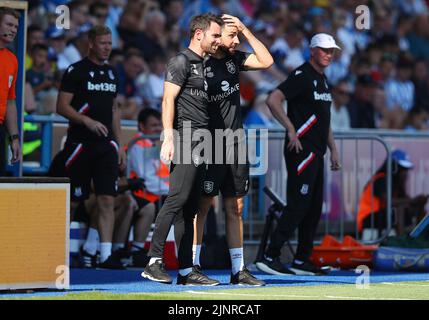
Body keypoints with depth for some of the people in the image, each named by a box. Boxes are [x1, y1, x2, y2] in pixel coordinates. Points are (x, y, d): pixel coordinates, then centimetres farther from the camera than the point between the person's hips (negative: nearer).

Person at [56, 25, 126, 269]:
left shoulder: (112, 73, 16)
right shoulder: (76, 71, -4)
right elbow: (62, 106, -8)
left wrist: (119, 145, 16)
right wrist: (87, 121, -21)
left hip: (106, 145, 5)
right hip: (80, 144, -5)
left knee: (107, 199, -4)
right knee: (73, 201, 1)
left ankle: (106, 254, -6)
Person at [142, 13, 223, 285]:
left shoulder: (202, 65, 23)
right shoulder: (181, 62, -4)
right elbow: (168, 101, -13)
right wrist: (169, 138, -20)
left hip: (200, 144, 9)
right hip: (185, 140, -9)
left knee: (190, 209, 8)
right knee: (178, 199, -18)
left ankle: (186, 271, 9)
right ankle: (155, 261, -20)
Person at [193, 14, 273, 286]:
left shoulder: (235, 59, 11)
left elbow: (266, 61, 4)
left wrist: (245, 30, 0)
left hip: (236, 143, 7)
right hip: (210, 146, -7)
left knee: (235, 208, 7)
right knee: (202, 205, -4)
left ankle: (239, 269, 10)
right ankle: (192, 265, 1)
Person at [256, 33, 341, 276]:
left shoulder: (323, 80, 19)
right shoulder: (302, 76, -10)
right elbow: (273, 100, -22)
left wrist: (333, 149, 22)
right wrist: (291, 129, -23)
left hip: (316, 152, 10)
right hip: (301, 149, -10)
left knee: (314, 208, 10)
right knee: (298, 205, -12)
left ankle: (302, 262, 16)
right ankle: (270, 257, -11)